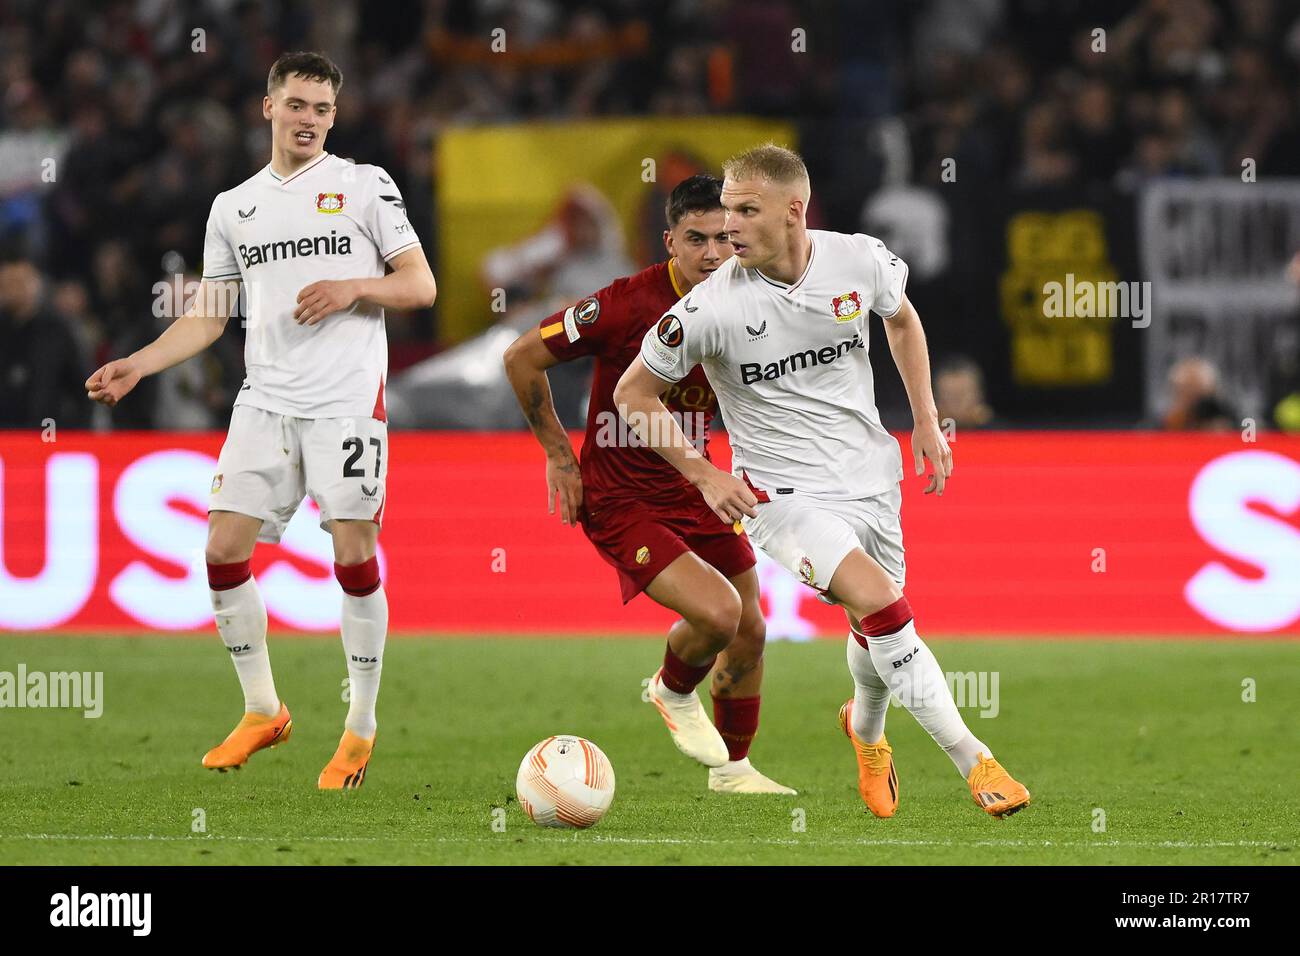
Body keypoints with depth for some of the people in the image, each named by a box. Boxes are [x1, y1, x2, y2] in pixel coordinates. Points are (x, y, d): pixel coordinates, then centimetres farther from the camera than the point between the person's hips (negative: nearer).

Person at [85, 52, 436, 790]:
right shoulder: (234, 208, 15)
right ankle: (263, 712, 12)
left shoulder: (364, 185, 4)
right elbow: (207, 318, 17)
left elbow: (421, 285, 2)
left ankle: (361, 728, 5)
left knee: (354, 555, -8)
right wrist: (137, 366, 4)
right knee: (224, 548, -4)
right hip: (266, 400, 4)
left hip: (348, 398, -4)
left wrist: (352, 287, -16)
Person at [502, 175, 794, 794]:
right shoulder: (628, 305, -24)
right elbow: (521, 358, -13)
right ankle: (674, 693, 14)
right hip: (621, 503, -6)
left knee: (749, 632, 9)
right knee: (718, 612, -21)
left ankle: (732, 769, 32)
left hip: (696, 491, 6)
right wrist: (559, 454, -8)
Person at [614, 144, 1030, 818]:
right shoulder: (712, 307, -19)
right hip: (785, 495, -4)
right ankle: (974, 761, -18)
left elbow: (901, 317, 15)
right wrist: (704, 475, -11)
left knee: (875, 636, 15)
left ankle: (865, 728, 50)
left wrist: (926, 422, 11)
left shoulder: (861, 261, -10)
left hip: (872, 477, 4)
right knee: (881, 604, -24)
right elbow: (632, 393, -6)